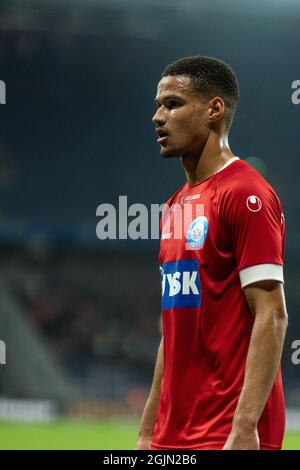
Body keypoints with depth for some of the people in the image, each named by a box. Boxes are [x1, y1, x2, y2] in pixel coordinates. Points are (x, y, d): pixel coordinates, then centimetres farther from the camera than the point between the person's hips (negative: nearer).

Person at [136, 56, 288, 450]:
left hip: (227, 435, -8)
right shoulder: (176, 206, 16)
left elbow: (272, 317, -16)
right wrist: (148, 432, 18)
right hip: (173, 436, 8)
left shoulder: (245, 195, -10)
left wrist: (244, 428, -23)